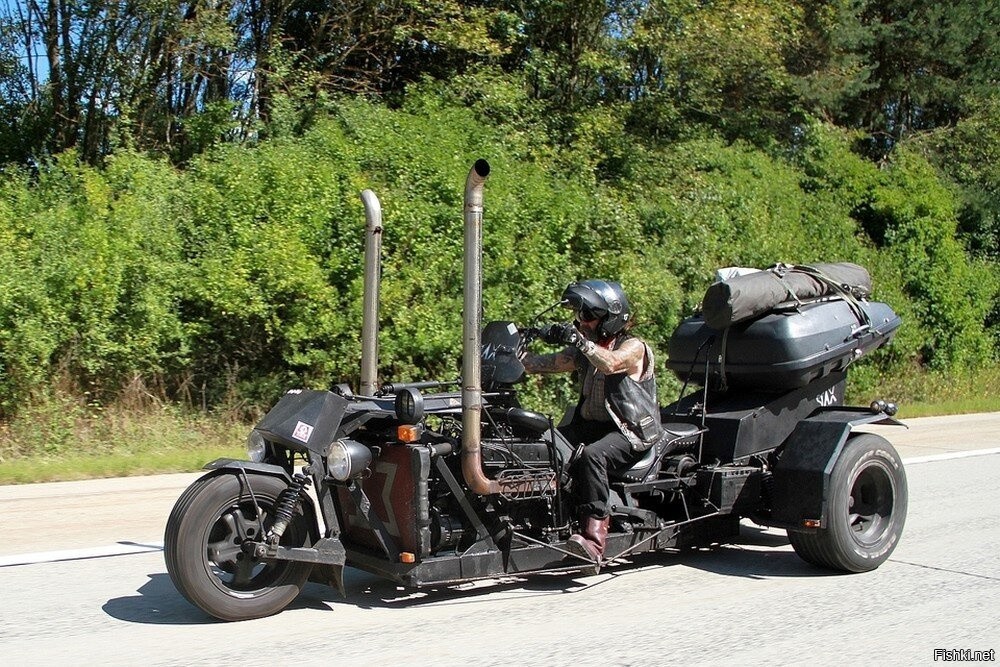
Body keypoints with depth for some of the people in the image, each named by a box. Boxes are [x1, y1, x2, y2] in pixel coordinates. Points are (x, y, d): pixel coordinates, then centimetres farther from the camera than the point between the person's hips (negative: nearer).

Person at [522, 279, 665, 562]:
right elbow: (547, 363, 6)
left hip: (630, 432, -7)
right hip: (588, 425, 7)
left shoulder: (633, 347, -3)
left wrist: (577, 339, -30)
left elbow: (610, 363, -26)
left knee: (591, 455, -37)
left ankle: (594, 536, -41)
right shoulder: (584, 350, 17)